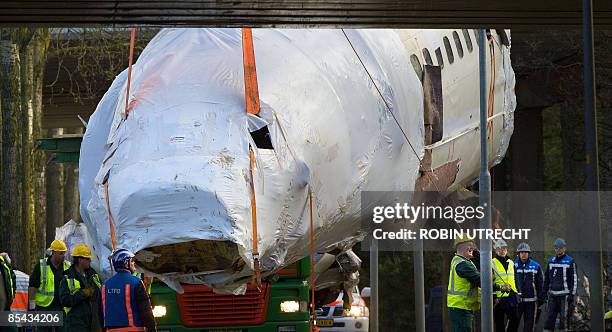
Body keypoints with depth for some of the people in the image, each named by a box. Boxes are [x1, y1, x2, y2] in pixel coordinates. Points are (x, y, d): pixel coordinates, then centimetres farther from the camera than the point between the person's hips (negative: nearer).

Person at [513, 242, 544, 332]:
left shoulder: (535, 266, 6)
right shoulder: (513, 265, 1)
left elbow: (540, 283, 8)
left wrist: (541, 298, 3)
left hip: (531, 300, 2)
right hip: (516, 300, -2)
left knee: (529, 325, 7)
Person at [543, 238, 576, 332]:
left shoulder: (570, 261, -2)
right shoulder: (551, 260, 14)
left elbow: (574, 279, -5)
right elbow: (546, 277, 19)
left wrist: (572, 294, -11)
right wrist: (545, 291, 13)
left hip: (564, 295, -5)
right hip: (552, 294, 5)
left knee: (564, 318, -4)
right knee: (549, 317, 1)